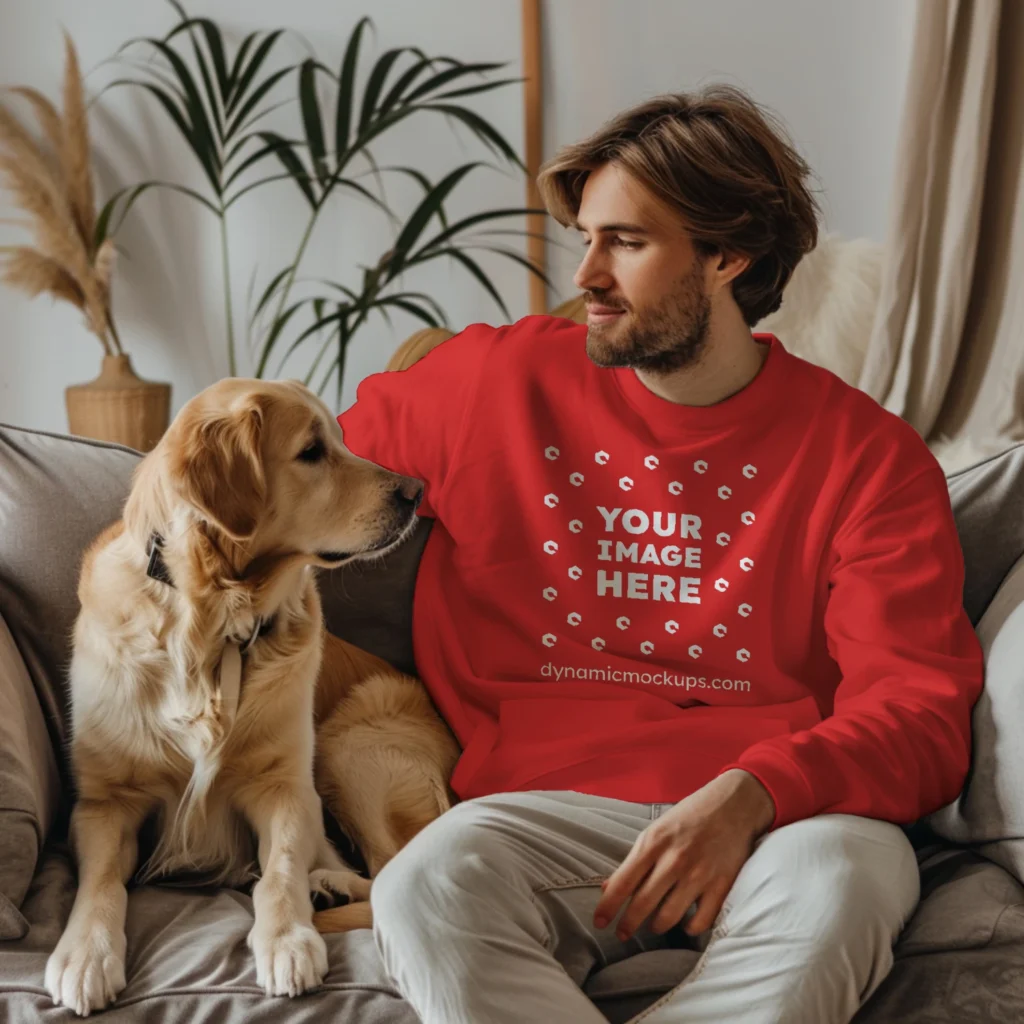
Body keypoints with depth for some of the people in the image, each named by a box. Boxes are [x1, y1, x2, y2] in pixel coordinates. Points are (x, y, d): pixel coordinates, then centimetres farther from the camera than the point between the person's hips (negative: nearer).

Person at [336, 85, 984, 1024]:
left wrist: (749, 796, -19)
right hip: (556, 802, 1)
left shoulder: (868, 454, 5)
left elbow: (922, 711, -1)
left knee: (831, 882, -37)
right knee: (426, 887, -33)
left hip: (785, 813, 0)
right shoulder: (503, 382, 12)